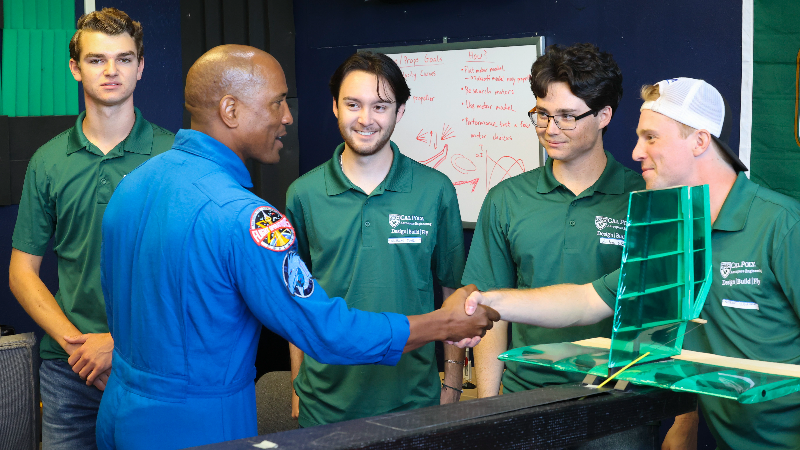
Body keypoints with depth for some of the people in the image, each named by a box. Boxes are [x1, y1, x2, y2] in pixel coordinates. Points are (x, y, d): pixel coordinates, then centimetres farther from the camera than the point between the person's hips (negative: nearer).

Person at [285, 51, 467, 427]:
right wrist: (298, 387, 6)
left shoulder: (435, 190, -2)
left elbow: (454, 291, 4)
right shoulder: (304, 194, 0)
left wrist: (452, 383, 2)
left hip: (413, 397, 0)